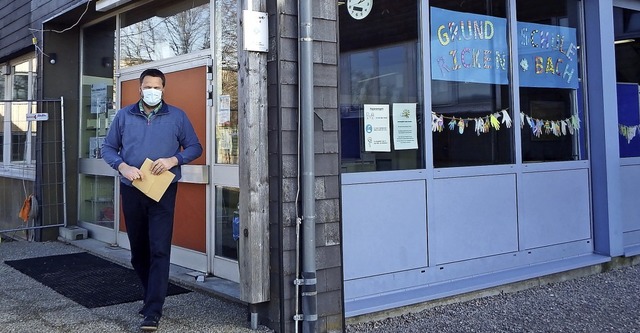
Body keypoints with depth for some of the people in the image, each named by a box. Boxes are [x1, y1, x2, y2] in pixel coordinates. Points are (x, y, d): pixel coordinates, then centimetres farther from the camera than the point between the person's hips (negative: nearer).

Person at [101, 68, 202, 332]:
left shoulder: (177, 116, 3)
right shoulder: (124, 116, 7)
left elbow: (194, 147, 5)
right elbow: (108, 149, 9)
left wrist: (173, 160, -13)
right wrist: (123, 167, -10)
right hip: (132, 190, 3)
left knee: (159, 250, -9)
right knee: (138, 249, 12)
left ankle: (153, 311, -7)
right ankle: (151, 295, 31)